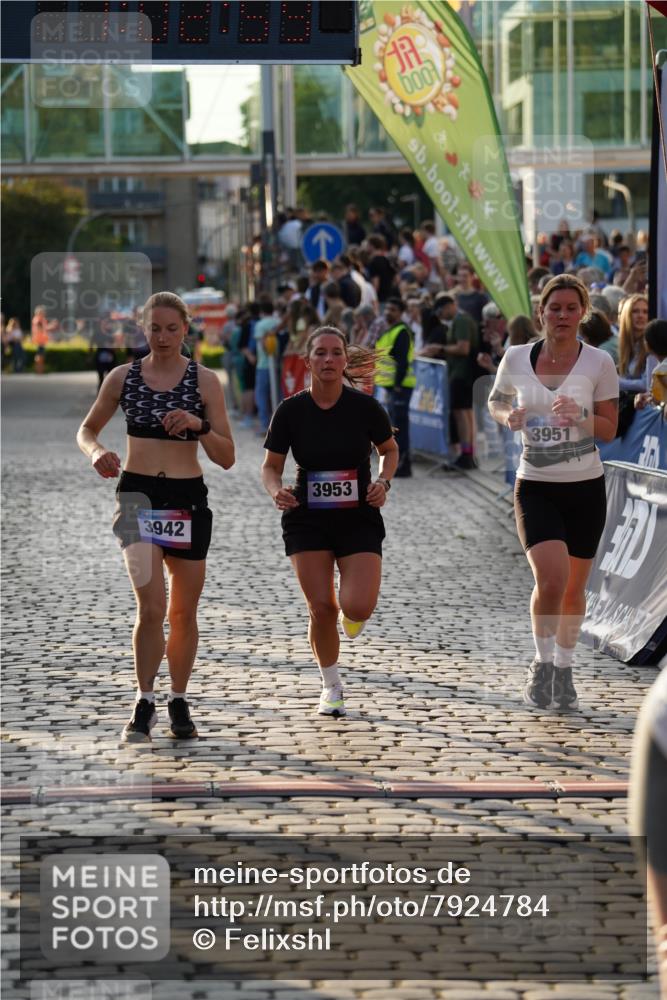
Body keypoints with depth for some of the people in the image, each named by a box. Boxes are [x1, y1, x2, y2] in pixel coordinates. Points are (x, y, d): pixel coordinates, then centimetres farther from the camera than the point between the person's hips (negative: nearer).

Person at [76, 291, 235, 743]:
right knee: (151, 605, -15)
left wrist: (200, 426, -19)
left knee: (184, 611, 9)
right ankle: (144, 704, -5)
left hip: (188, 499, 1)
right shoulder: (123, 377, 3)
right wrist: (96, 451, -8)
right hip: (137, 495, -1)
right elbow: (87, 429, 15)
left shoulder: (205, 381, 0)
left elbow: (227, 458, -1)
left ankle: (179, 702, 24)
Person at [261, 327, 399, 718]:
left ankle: (350, 613, 26)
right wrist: (277, 491, -18)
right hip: (307, 521, 1)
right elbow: (271, 466, 3)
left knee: (358, 608, -15)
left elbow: (390, 450, 9)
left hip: (359, 520, -1)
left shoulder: (365, 407, -8)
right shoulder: (291, 410, -6)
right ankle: (332, 686, 20)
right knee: (321, 608, -4)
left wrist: (383, 481, -9)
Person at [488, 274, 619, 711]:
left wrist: (579, 417, -21)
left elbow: (610, 429, -2)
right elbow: (496, 401, 16)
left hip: (586, 487, 1)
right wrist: (508, 417, -6)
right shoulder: (516, 359, -1)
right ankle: (543, 663, 4)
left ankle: (564, 669, 29)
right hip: (536, 487, -1)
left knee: (573, 588, 8)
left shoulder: (599, 362, -5)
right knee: (551, 579, -18)